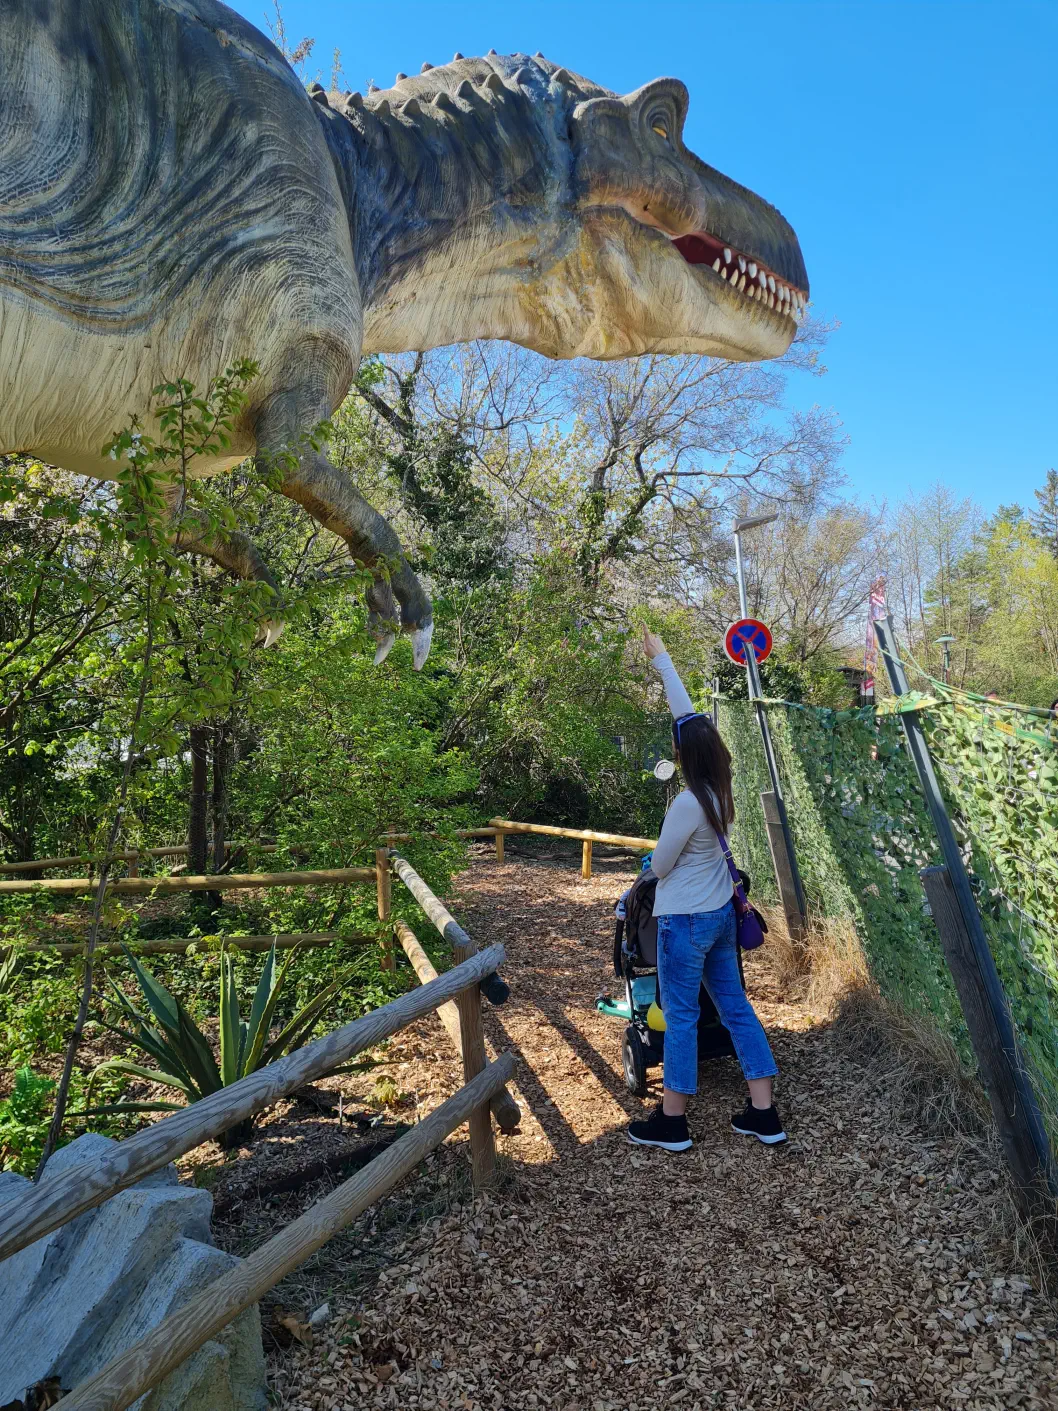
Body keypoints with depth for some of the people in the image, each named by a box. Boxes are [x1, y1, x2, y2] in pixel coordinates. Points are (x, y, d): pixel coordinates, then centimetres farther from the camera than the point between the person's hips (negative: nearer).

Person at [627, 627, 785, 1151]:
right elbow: (689, 717, 3)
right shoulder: (720, 786, -3)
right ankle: (763, 1113, 24)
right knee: (734, 1006, 15)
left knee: (680, 1015, 5)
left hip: (685, 920, -8)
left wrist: (666, 860, 10)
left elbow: (659, 865, -15)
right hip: (721, 912, 8)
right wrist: (661, 660, 10)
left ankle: (671, 1121, 20)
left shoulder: (687, 803, -25)